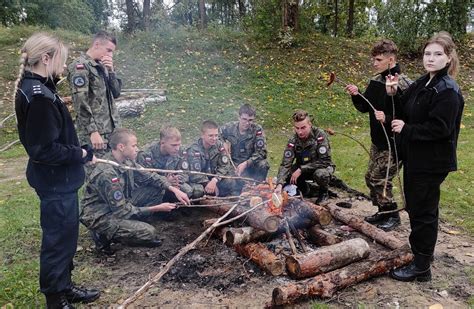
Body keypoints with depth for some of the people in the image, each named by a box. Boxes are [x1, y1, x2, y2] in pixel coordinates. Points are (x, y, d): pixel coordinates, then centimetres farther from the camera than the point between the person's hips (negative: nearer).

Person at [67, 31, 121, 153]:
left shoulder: (101, 66, 16)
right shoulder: (80, 66, -9)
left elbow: (116, 93, 13)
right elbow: (81, 102, -17)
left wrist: (111, 71, -1)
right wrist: (93, 131, -22)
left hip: (111, 129, 8)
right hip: (95, 132, -8)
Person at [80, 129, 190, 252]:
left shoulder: (126, 161, -6)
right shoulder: (107, 174, -30)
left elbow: (149, 176, 7)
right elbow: (123, 212, -26)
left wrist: (173, 189, -8)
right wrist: (157, 208, -20)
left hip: (120, 205, 8)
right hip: (100, 217, -8)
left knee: (158, 190, 0)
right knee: (148, 233, -24)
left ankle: (132, 224, 3)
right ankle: (105, 235, -2)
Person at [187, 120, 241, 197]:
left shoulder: (219, 145, -7)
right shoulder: (194, 150, -19)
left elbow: (224, 166, -12)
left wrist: (214, 180, -27)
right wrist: (208, 183, -34)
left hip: (215, 178, 3)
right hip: (200, 181, -3)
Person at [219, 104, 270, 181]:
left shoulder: (257, 130, -10)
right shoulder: (228, 128, -5)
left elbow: (262, 152, -16)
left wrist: (246, 163, -28)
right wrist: (223, 143, -12)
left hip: (250, 164, 0)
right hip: (231, 165, 0)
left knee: (263, 165, -28)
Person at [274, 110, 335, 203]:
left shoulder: (320, 135, -25)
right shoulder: (293, 141, -17)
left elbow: (325, 161, -27)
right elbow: (285, 164, -24)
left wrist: (301, 169, -31)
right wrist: (279, 184, -41)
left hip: (322, 166, -3)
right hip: (302, 168, 4)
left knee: (321, 174, -37)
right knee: (286, 175, -21)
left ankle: (324, 191, -1)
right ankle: (304, 189, 10)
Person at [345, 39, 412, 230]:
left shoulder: (404, 85, -19)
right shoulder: (375, 81, 5)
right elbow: (365, 108, 11)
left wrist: (387, 119, -34)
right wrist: (356, 96, -6)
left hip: (394, 143, -8)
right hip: (377, 141, 8)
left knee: (380, 180, -2)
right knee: (371, 177, 15)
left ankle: (393, 216, 19)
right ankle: (383, 212, 32)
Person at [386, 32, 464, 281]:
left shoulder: (448, 91, -18)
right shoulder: (421, 84, 9)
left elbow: (439, 129, -25)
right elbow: (405, 111, 14)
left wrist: (406, 130, -18)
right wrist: (393, 94, -2)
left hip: (432, 163, -9)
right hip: (415, 157, 9)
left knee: (422, 211, 0)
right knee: (415, 206, 21)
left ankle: (421, 267, 14)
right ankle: (421, 249, 40)